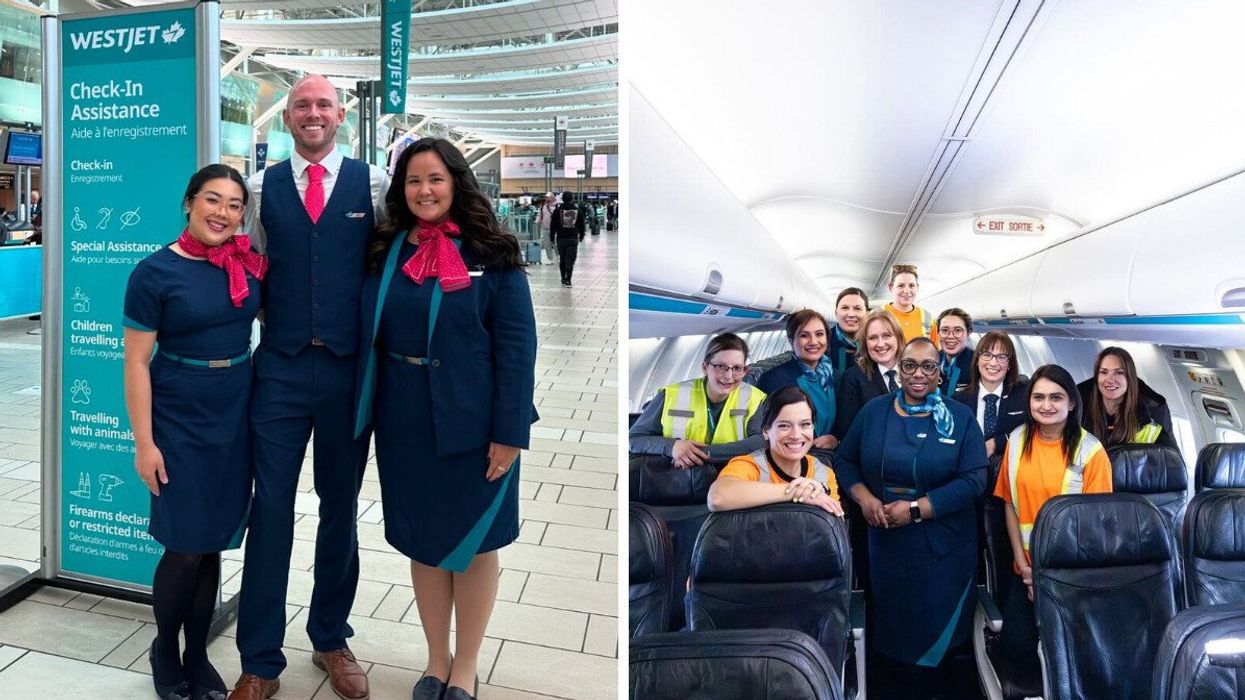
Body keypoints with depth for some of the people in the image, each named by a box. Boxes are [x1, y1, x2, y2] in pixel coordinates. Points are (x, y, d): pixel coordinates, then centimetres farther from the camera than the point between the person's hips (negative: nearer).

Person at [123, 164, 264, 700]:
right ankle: (164, 651, 28)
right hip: (180, 419, -4)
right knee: (186, 546, 1)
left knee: (214, 541, 12)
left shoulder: (249, 263, 1)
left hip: (237, 415, 4)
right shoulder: (155, 271, -10)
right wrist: (144, 443, -10)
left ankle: (197, 655, 29)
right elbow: (137, 362, -8)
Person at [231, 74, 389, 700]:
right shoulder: (261, 186, 6)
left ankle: (331, 638, 32)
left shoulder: (373, 182, 2)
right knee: (270, 508, 4)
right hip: (280, 368, 1)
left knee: (340, 507, 12)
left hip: (350, 367, 0)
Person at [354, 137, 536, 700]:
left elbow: (516, 346, -12)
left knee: (472, 544, 10)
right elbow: (367, 336, 9)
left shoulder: (491, 255, -8)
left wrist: (510, 431, -16)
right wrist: (365, 414, 3)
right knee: (422, 543, 15)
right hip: (404, 422, 4)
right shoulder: (384, 252, 5)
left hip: (472, 422, -4)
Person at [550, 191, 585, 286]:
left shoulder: (557, 210, -1)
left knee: (562, 259, 13)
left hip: (561, 239, 0)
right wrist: (581, 236, 20)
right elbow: (582, 225, 9)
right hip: (573, 239, 0)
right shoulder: (578, 210, 3)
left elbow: (553, 226, 0)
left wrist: (552, 238, 7)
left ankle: (563, 279, 18)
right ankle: (568, 280, -10)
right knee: (570, 260, -2)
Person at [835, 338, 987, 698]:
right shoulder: (874, 411, 2)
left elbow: (974, 479, -11)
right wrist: (865, 499, -12)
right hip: (886, 542, 2)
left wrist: (917, 510, -19)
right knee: (891, 625, 12)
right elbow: (845, 461, 6)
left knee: (936, 629, 10)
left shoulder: (961, 417, -4)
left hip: (943, 546, -1)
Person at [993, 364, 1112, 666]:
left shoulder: (1090, 451, -12)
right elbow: (1010, 505, 3)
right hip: (1027, 569, 3)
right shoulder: (1017, 440, -1)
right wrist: (1023, 564, -3)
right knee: (1014, 647, 1)